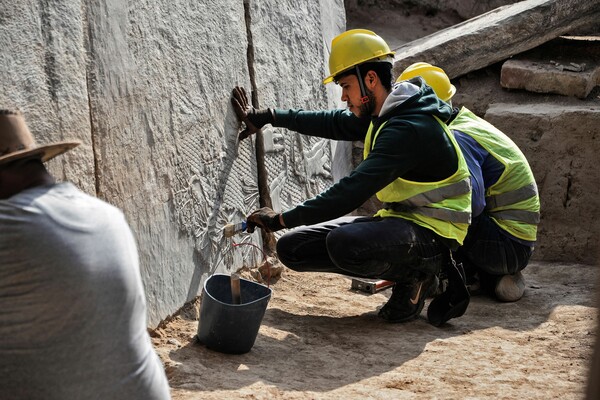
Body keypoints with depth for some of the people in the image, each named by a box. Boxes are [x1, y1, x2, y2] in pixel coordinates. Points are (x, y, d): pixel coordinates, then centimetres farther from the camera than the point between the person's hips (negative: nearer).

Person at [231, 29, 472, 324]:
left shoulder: (409, 129, -24)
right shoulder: (383, 115, 6)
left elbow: (352, 192, -29)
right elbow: (334, 123, 24)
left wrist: (283, 219, -26)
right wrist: (267, 117, 23)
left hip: (431, 231, -10)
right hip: (399, 219, 10)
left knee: (344, 243, -38)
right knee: (292, 247, 0)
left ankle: (417, 271, -7)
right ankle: (405, 269, 5)